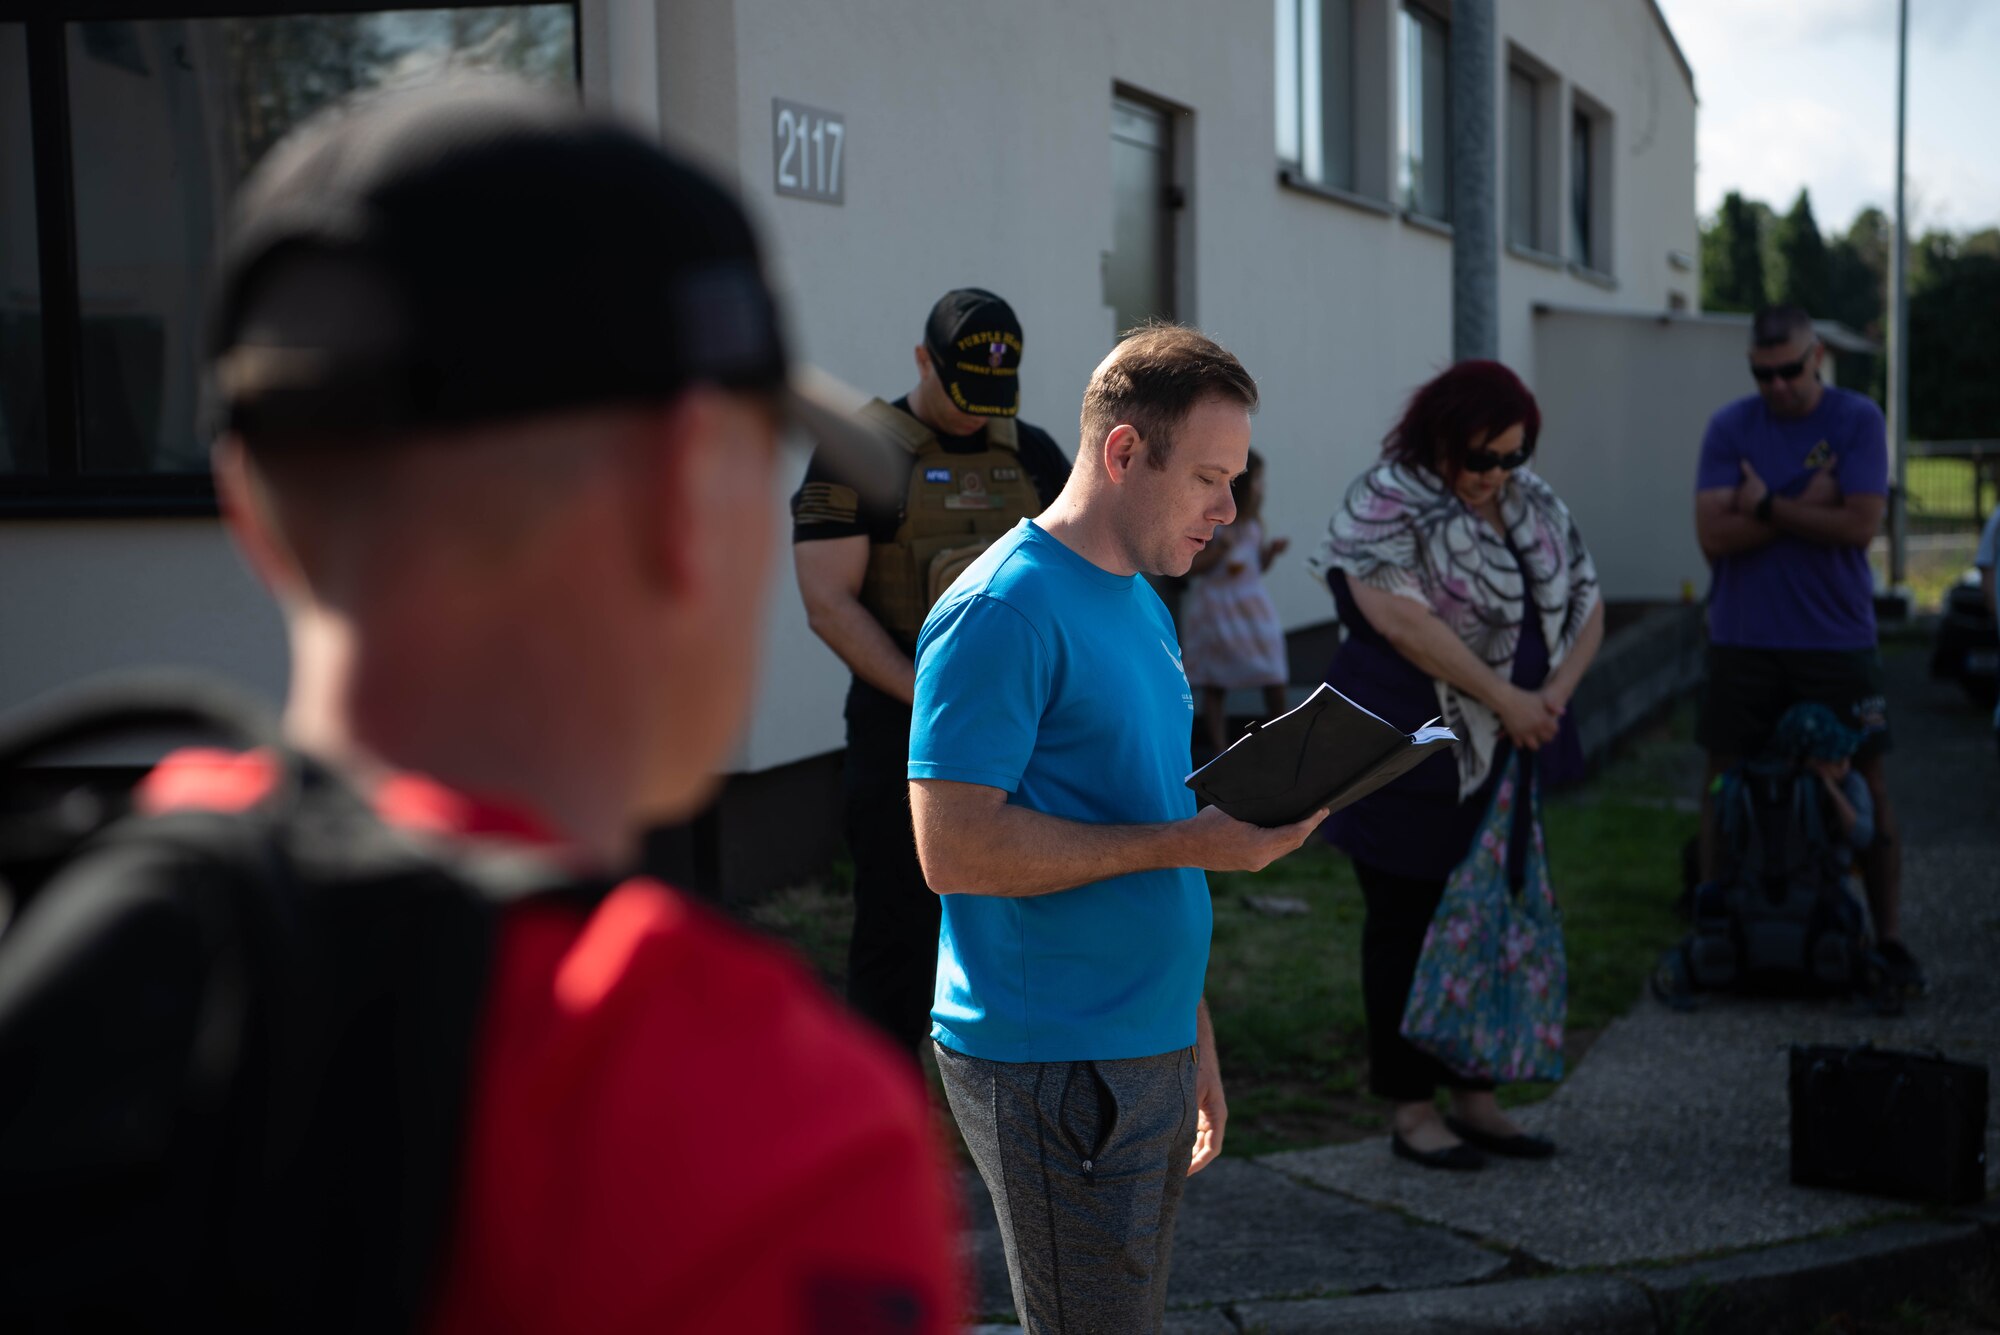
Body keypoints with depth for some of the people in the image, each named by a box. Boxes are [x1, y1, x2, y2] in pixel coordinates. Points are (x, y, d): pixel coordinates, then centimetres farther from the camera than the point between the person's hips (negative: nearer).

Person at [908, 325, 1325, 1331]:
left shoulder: (1142, 604, 14)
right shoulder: (1002, 610, -15)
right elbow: (955, 849, -22)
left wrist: (1192, 1038, 19)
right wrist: (1191, 842, -20)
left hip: (1147, 1050, 9)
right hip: (1052, 1068, -9)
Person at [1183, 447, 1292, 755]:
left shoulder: (1252, 521, 7)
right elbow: (1188, 567, -11)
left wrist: (1271, 551, -4)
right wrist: (1219, 548, -23)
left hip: (1251, 606, 5)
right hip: (1215, 610, -5)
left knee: (1275, 681, 2)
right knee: (1215, 686, 2)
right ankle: (1221, 751, 9)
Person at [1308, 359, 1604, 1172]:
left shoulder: (1534, 505, 9)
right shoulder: (1385, 506, -12)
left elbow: (1585, 607, 11)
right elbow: (1401, 618, -23)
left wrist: (1553, 696, -7)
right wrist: (1504, 698, -21)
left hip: (1504, 762, 7)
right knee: (1406, 928, 2)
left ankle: (1474, 1095, 23)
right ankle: (1409, 1110, 11)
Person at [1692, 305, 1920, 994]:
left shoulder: (1857, 419, -1)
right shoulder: (1728, 427, 1)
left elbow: (1860, 524, -13)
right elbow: (1714, 535, -9)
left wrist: (1767, 506, -11)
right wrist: (1808, 506, -12)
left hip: (1837, 640, -1)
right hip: (1743, 640, 1)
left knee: (1867, 781, 2)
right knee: (1726, 780, 5)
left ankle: (1888, 934, 12)